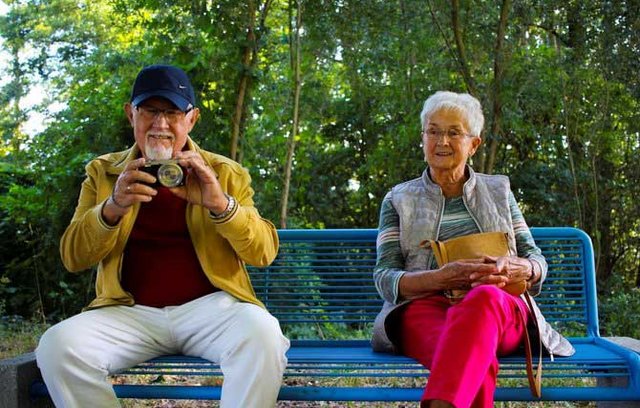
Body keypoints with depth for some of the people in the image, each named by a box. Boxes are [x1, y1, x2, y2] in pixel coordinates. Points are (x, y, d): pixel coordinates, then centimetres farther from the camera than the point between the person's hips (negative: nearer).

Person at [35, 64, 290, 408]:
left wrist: (219, 203, -19)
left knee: (263, 335, -33)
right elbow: (72, 258, 5)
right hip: (131, 312, 2)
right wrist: (113, 208, -16)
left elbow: (264, 251, 1)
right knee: (57, 344, -26)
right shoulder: (103, 172, 13)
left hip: (209, 305, -1)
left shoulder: (225, 173, 10)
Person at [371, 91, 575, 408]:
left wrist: (519, 269, -8)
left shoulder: (498, 190, 24)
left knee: (483, 298, -42)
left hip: (502, 309, 1)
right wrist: (440, 278, -15)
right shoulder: (399, 199, 18)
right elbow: (385, 277, 6)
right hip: (424, 306, -1)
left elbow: (537, 260, 20)